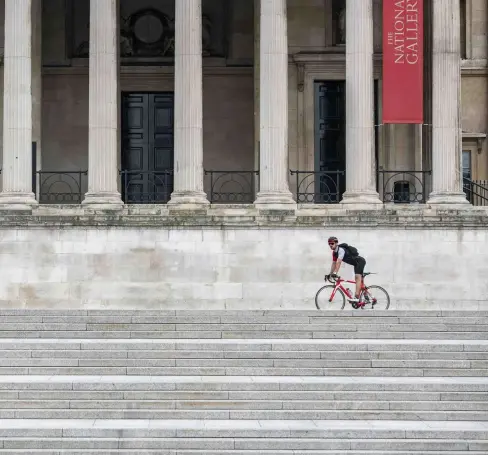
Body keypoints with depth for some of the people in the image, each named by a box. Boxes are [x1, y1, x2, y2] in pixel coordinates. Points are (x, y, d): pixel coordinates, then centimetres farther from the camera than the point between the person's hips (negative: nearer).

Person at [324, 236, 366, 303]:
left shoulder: (341, 250, -26)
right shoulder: (334, 253, 3)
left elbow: (339, 262, -36)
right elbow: (334, 263, 7)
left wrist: (335, 273, -43)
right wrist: (330, 274, 2)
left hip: (360, 261, -10)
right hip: (356, 264, 10)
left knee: (358, 277, -23)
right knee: (358, 279, 14)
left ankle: (356, 298, -36)